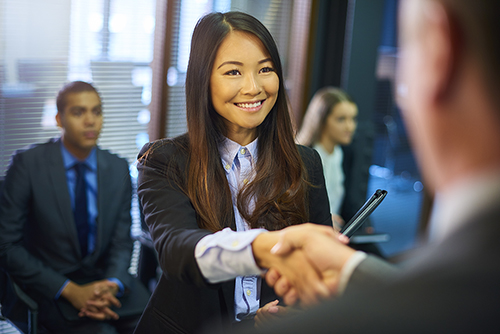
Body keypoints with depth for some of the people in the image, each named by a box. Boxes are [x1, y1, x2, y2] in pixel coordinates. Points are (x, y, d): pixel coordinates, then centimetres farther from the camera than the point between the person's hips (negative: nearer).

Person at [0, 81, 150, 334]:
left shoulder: (118, 168, 3)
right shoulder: (28, 163, -9)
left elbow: (121, 242, 7)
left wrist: (112, 285, -15)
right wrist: (70, 290, -18)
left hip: (105, 278, 4)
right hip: (51, 287, -4)